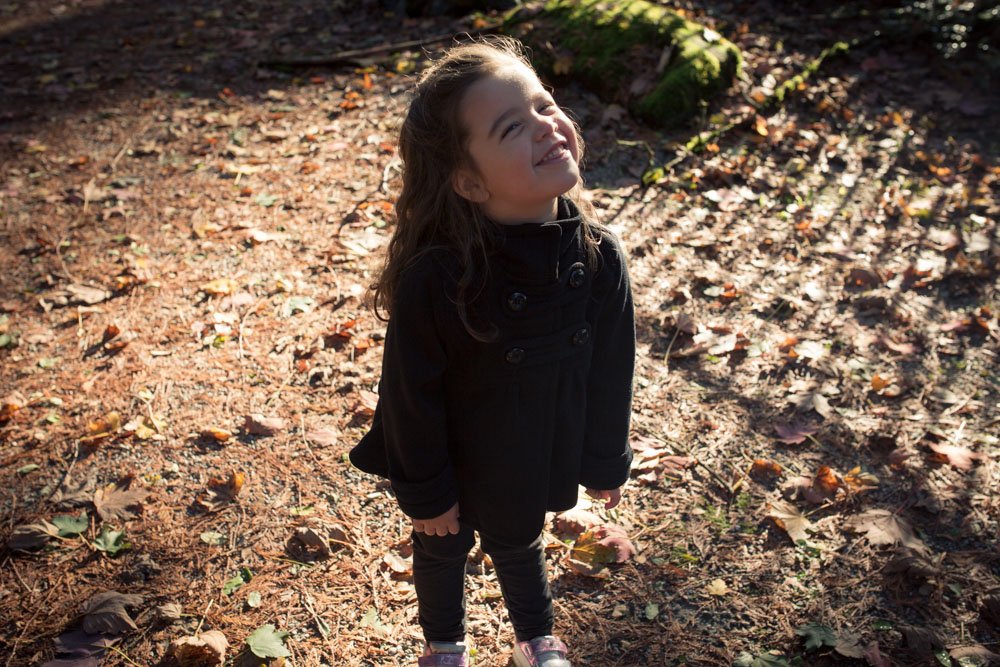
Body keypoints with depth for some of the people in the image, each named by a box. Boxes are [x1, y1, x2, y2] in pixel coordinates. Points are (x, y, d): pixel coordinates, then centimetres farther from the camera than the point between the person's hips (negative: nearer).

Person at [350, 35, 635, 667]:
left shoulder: (599, 256, -21)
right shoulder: (433, 280, -34)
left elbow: (611, 370, -7)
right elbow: (412, 394, -21)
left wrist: (607, 461, 3)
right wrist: (425, 492, -10)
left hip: (534, 464, 3)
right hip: (455, 468, -2)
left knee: (518, 545, 30)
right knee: (443, 551, 27)